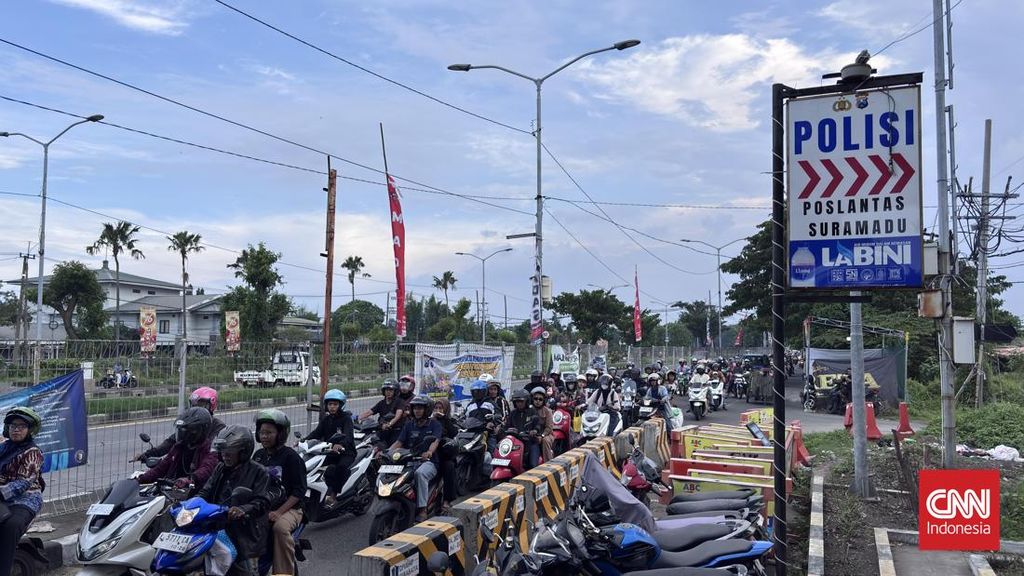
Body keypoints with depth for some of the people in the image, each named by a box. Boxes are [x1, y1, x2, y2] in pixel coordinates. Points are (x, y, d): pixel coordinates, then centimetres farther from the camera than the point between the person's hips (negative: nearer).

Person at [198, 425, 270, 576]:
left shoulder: (258, 472, -2)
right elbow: (206, 492, 15)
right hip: (218, 527, 5)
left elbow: (262, 502, -13)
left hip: (244, 533, -5)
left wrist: (243, 509, -31)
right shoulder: (221, 469, 19)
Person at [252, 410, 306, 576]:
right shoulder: (258, 455, 12)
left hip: (289, 508, -5)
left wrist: (279, 512, -19)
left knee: (280, 528, -35)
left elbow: (299, 491, -10)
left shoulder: (290, 457, -6)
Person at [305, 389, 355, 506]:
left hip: (346, 451, -6)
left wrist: (340, 444, -46)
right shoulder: (325, 419, 13)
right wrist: (305, 440, -20)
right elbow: (317, 432, 0)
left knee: (341, 467, -34)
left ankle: (334, 493, -23)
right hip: (330, 452, 7)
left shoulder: (346, 418, -7)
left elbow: (348, 435, -24)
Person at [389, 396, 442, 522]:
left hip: (428, 461, -4)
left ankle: (422, 509, -34)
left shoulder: (434, 424, 4)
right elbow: (399, 442, 8)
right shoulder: (409, 424, 16)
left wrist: (429, 452, -35)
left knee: (420, 473, -38)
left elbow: (435, 441, -13)